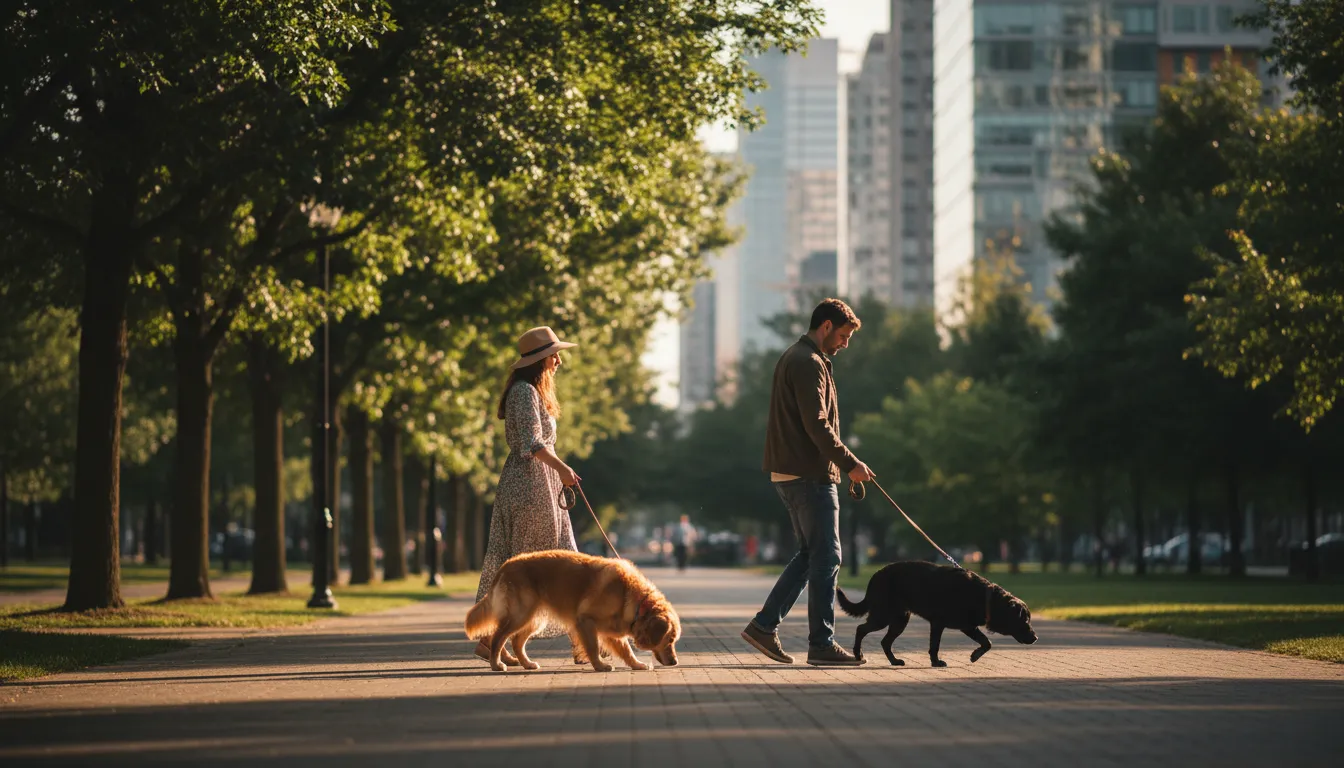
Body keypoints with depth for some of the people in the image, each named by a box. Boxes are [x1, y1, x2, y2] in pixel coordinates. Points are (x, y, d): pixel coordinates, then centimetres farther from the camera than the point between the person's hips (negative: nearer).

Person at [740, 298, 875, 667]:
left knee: (810, 554, 15)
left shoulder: (792, 358, 19)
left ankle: (764, 625, 12)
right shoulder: (809, 364, -14)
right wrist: (849, 463, -16)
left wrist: (842, 463, 21)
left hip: (789, 473, 10)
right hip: (810, 474, -10)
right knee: (826, 557, -5)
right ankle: (821, 644, -3)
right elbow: (817, 425, -21)